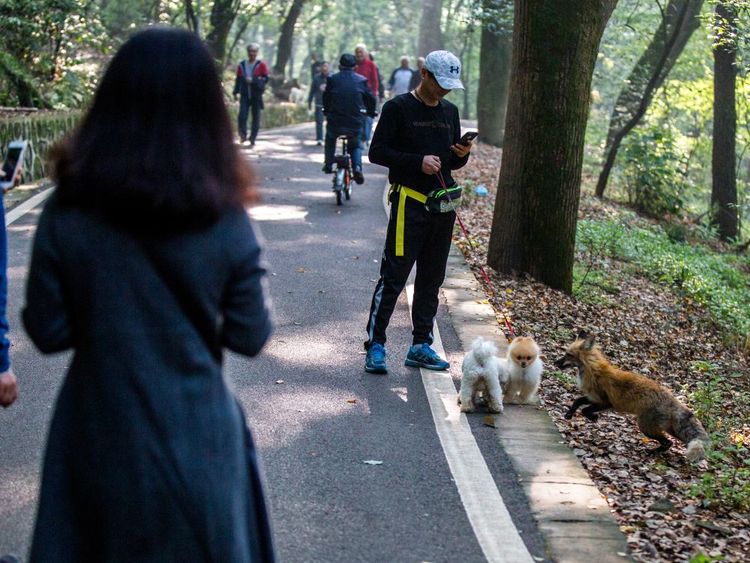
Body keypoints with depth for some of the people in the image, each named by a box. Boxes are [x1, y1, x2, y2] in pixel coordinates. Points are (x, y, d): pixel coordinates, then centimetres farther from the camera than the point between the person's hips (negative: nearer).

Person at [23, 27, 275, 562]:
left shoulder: (67, 213, -13)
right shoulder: (225, 222, -15)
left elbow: (48, 331, -6)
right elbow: (250, 337, -7)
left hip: (100, 437, 1)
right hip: (197, 438, 0)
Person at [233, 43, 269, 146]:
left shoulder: (261, 65, -1)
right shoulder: (241, 65, 8)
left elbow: (265, 79, -5)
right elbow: (238, 79, 15)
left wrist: (253, 80, -18)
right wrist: (236, 92, 12)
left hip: (256, 95, -1)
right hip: (245, 95, 1)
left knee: (256, 117, 4)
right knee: (242, 115, -13)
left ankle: (253, 139, 13)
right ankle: (243, 135, 2)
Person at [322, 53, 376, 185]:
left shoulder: (332, 79, 2)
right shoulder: (361, 80, 3)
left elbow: (326, 99, 11)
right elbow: (370, 99, 7)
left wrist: (327, 112, 30)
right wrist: (370, 112, 27)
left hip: (335, 121, 0)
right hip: (355, 123, 0)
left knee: (330, 139, 31)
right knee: (356, 145, 23)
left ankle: (328, 165, 30)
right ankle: (357, 167, 0)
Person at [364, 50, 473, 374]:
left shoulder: (449, 111, 15)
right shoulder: (398, 108, -4)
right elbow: (377, 152, -8)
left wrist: (462, 155, -1)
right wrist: (418, 162, -17)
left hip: (443, 205, 6)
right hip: (410, 203, -6)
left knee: (431, 280, 9)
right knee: (393, 277, -7)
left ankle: (420, 346, 16)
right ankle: (375, 345, -1)